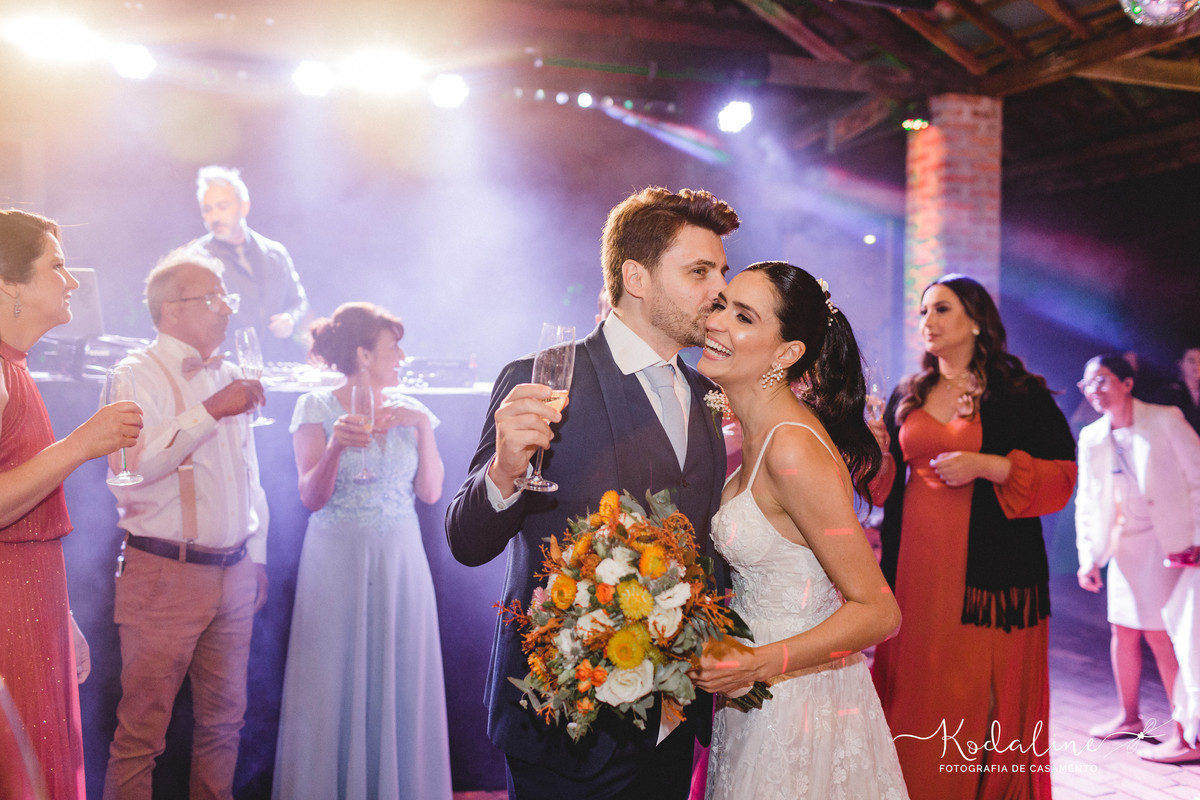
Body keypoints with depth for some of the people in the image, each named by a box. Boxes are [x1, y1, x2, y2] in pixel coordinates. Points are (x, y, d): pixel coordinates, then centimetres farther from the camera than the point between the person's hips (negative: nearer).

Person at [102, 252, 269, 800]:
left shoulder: (227, 377, 15)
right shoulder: (138, 374, -6)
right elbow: (129, 467, -24)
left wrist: (256, 556, 21)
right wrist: (211, 411, -23)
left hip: (232, 573, 7)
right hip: (163, 573, -6)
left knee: (223, 718, 14)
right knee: (142, 729, 1)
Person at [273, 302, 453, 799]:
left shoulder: (408, 409, 8)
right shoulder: (317, 409, -1)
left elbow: (430, 493, 2)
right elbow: (312, 498, -8)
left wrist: (424, 427, -7)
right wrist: (336, 446, -25)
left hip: (400, 560, 3)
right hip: (337, 560, -3)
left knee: (401, 680, 5)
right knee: (335, 683, 1)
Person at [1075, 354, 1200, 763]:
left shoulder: (1166, 421, -8)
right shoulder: (1091, 438, 7)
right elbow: (1087, 501, 10)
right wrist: (1088, 556, 3)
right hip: (1123, 544, 6)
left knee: (1160, 635, -8)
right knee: (1123, 631, 12)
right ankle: (1128, 716, 29)